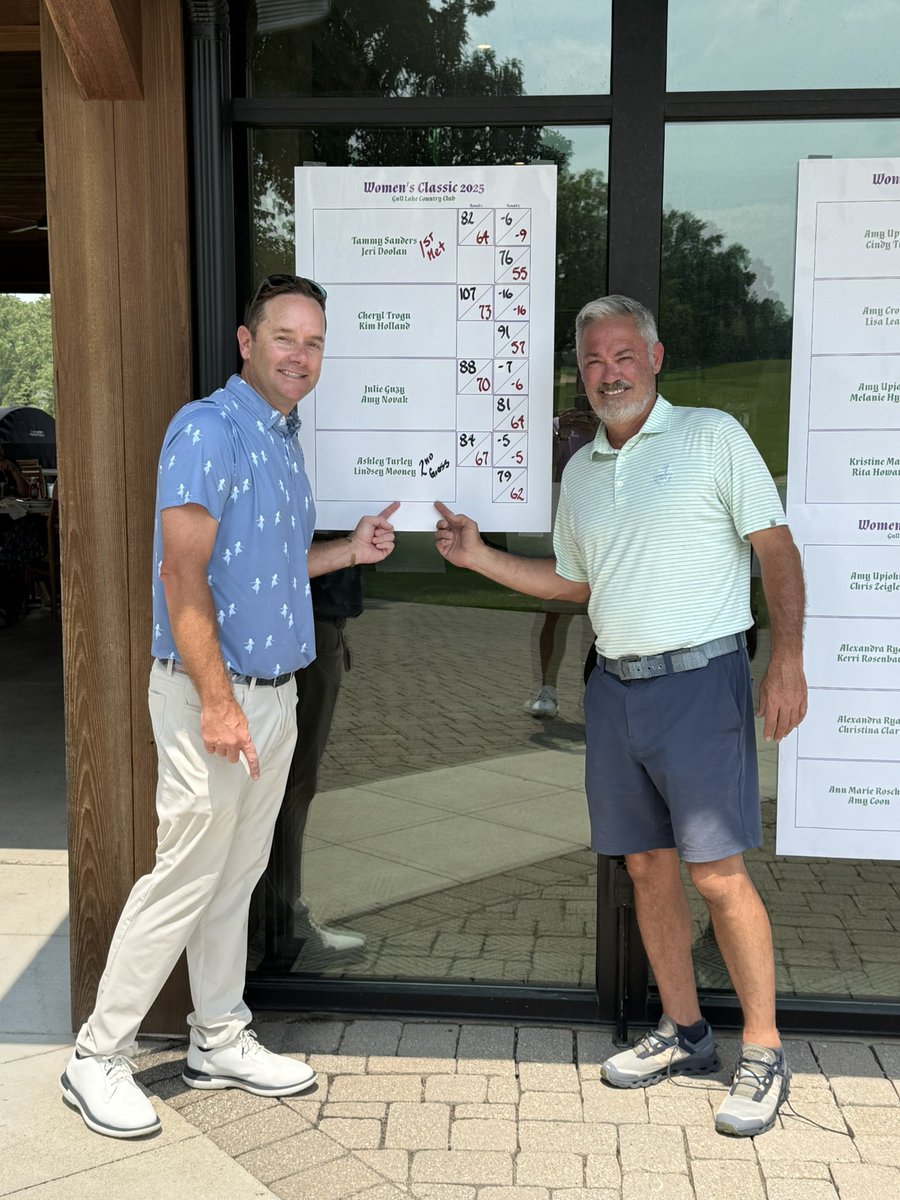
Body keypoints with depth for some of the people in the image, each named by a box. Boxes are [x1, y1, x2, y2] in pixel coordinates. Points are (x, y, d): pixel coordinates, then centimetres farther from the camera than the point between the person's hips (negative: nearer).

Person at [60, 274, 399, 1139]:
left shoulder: (285, 440, 14)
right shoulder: (208, 428, -14)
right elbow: (184, 574, -21)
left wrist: (349, 552, 11)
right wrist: (217, 701, -25)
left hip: (276, 693, 9)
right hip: (213, 693, -9)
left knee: (236, 876, 15)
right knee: (184, 879, -3)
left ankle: (219, 1041, 28)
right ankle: (98, 1056, 12)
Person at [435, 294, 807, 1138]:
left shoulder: (713, 437, -3)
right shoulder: (580, 471, 14)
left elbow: (777, 552, -6)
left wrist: (787, 661, -16)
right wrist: (479, 557, 15)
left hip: (700, 679, -6)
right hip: (616, 687, 6)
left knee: (718, 874, -6)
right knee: (648, 868, 11)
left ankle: (762, 1054, 9)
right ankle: (683, 1034, 26)